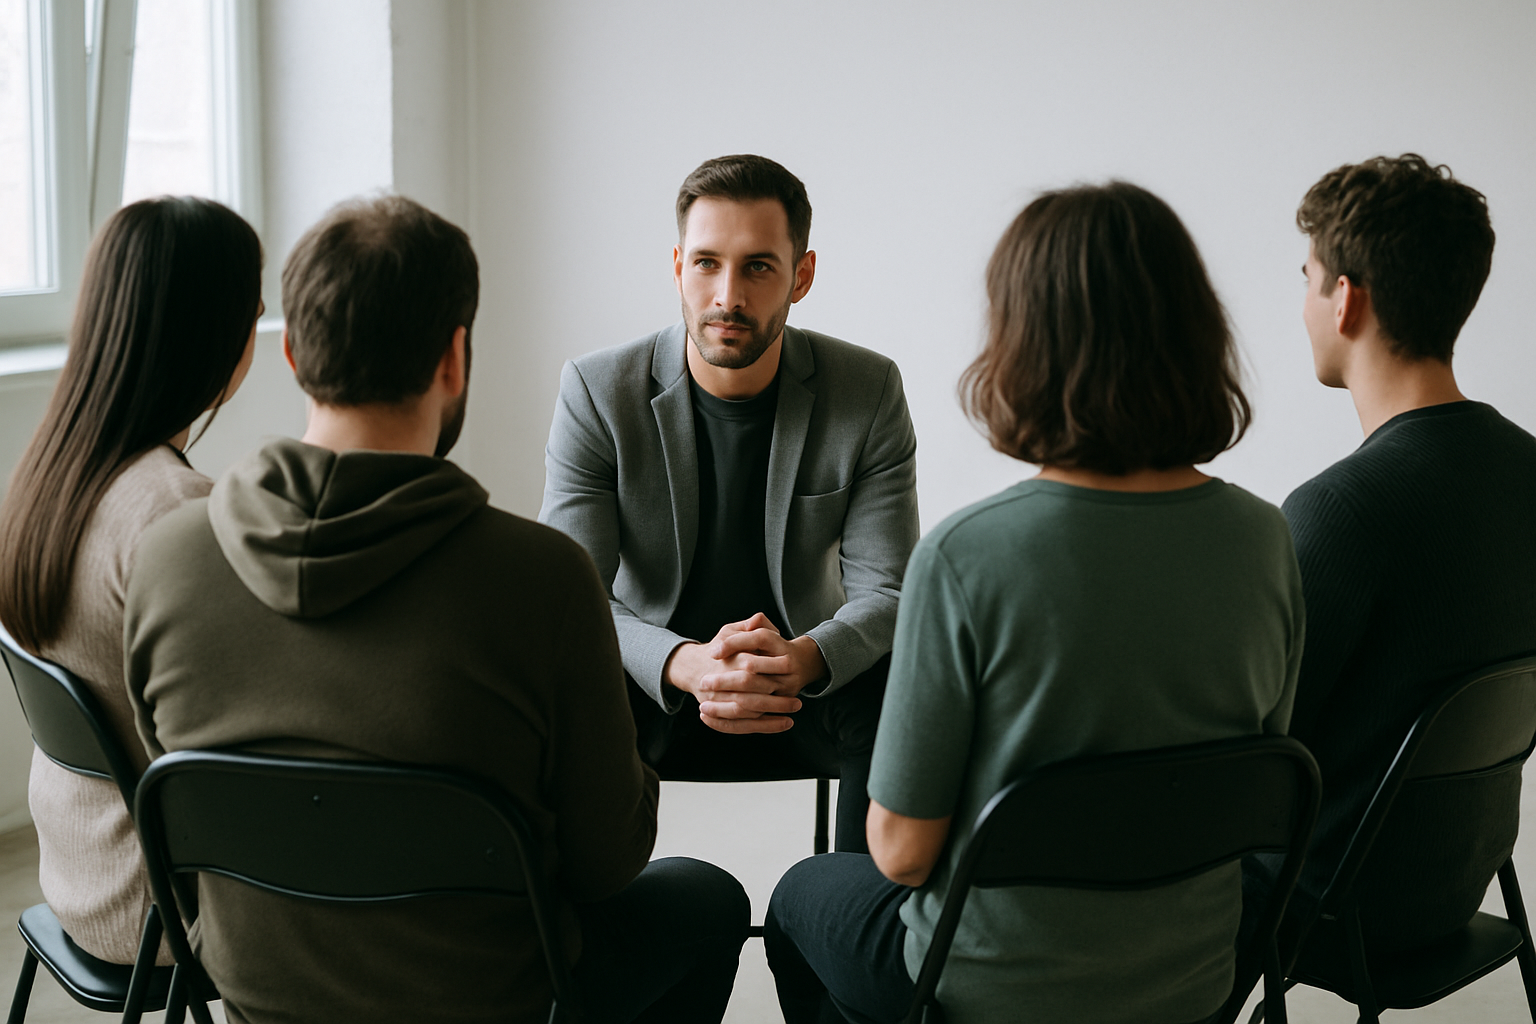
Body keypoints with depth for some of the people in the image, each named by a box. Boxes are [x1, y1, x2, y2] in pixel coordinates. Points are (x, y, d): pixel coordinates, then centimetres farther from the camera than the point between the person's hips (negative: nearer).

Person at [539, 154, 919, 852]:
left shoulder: (869, 392, -9)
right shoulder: (596, 390, -11)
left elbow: (884, 591, -11)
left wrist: (803, 658, -35)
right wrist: (685, 664, -38)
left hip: (807, 680, 1)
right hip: (652, 686, 0)